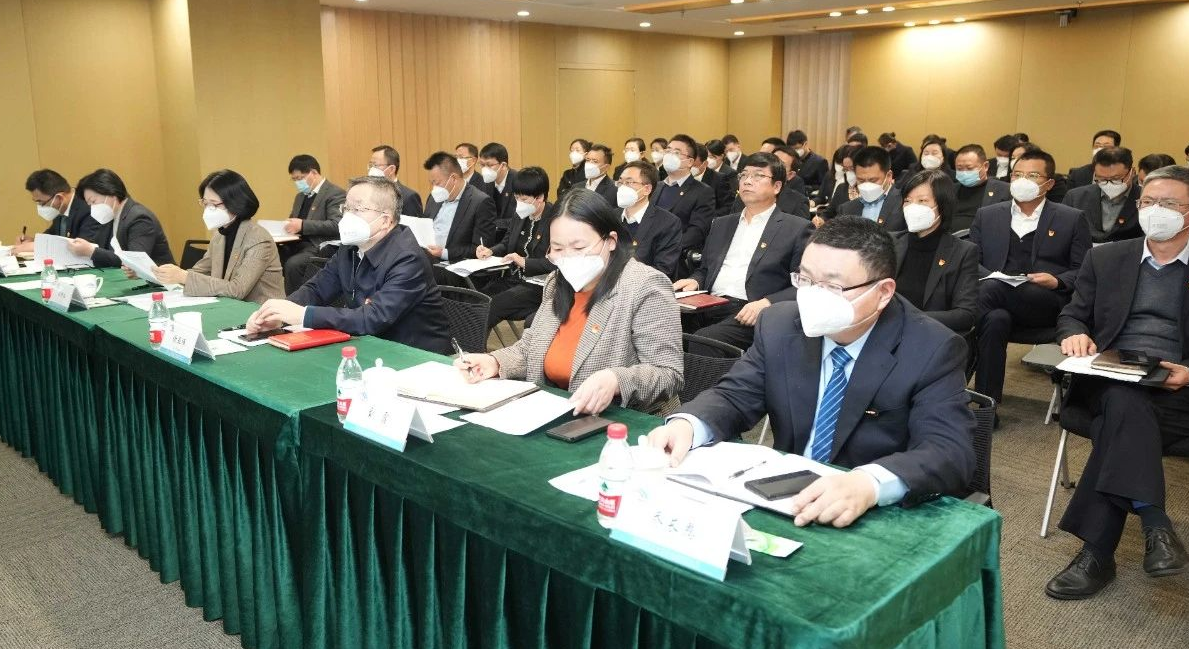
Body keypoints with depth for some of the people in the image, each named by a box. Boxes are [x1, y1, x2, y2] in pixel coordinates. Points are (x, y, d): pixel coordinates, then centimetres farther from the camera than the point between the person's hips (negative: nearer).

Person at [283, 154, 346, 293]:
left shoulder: (335, 193, -5)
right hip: (297, 244, 8)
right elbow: (293, 220, 33)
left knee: (293, 264, -32)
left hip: (319, 247, -8)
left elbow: (336, 225, -17)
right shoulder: (300, 196, 23)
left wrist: (303, 225, -21)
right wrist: (288, 226, 7)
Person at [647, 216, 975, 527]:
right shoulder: (779, 326, -1)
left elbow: (950, 451, -22)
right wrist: (686, 424, -22)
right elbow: (735, 397, 1)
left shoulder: (932, 350, -13)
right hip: (783, 501, 2)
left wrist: (870, 484, -43)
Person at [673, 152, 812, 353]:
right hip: (708, 307, 5)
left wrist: (767, 303, -17)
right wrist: (694, 281, 4)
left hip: (749, 315, -5)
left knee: (704, 339, -33)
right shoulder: (722, 224, 25)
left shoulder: (796, 228, 6)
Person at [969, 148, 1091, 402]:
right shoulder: (986, 216, 20)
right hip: (998, 299, 2)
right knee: (996, 320, -38)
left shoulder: (1072, 219, 15)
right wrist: (992, 277, -10)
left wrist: (1057, 282, -11)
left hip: (1047, 303, -1)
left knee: (990, 289, -34)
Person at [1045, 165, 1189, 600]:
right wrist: (1074, 335, -8)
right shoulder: (1106, 258, 17)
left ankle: (1097, 552, -32)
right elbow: (1072, 315, 17)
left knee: (1121, 419, -32)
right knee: (1127, 403, -35)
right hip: (1110, 379, 2)